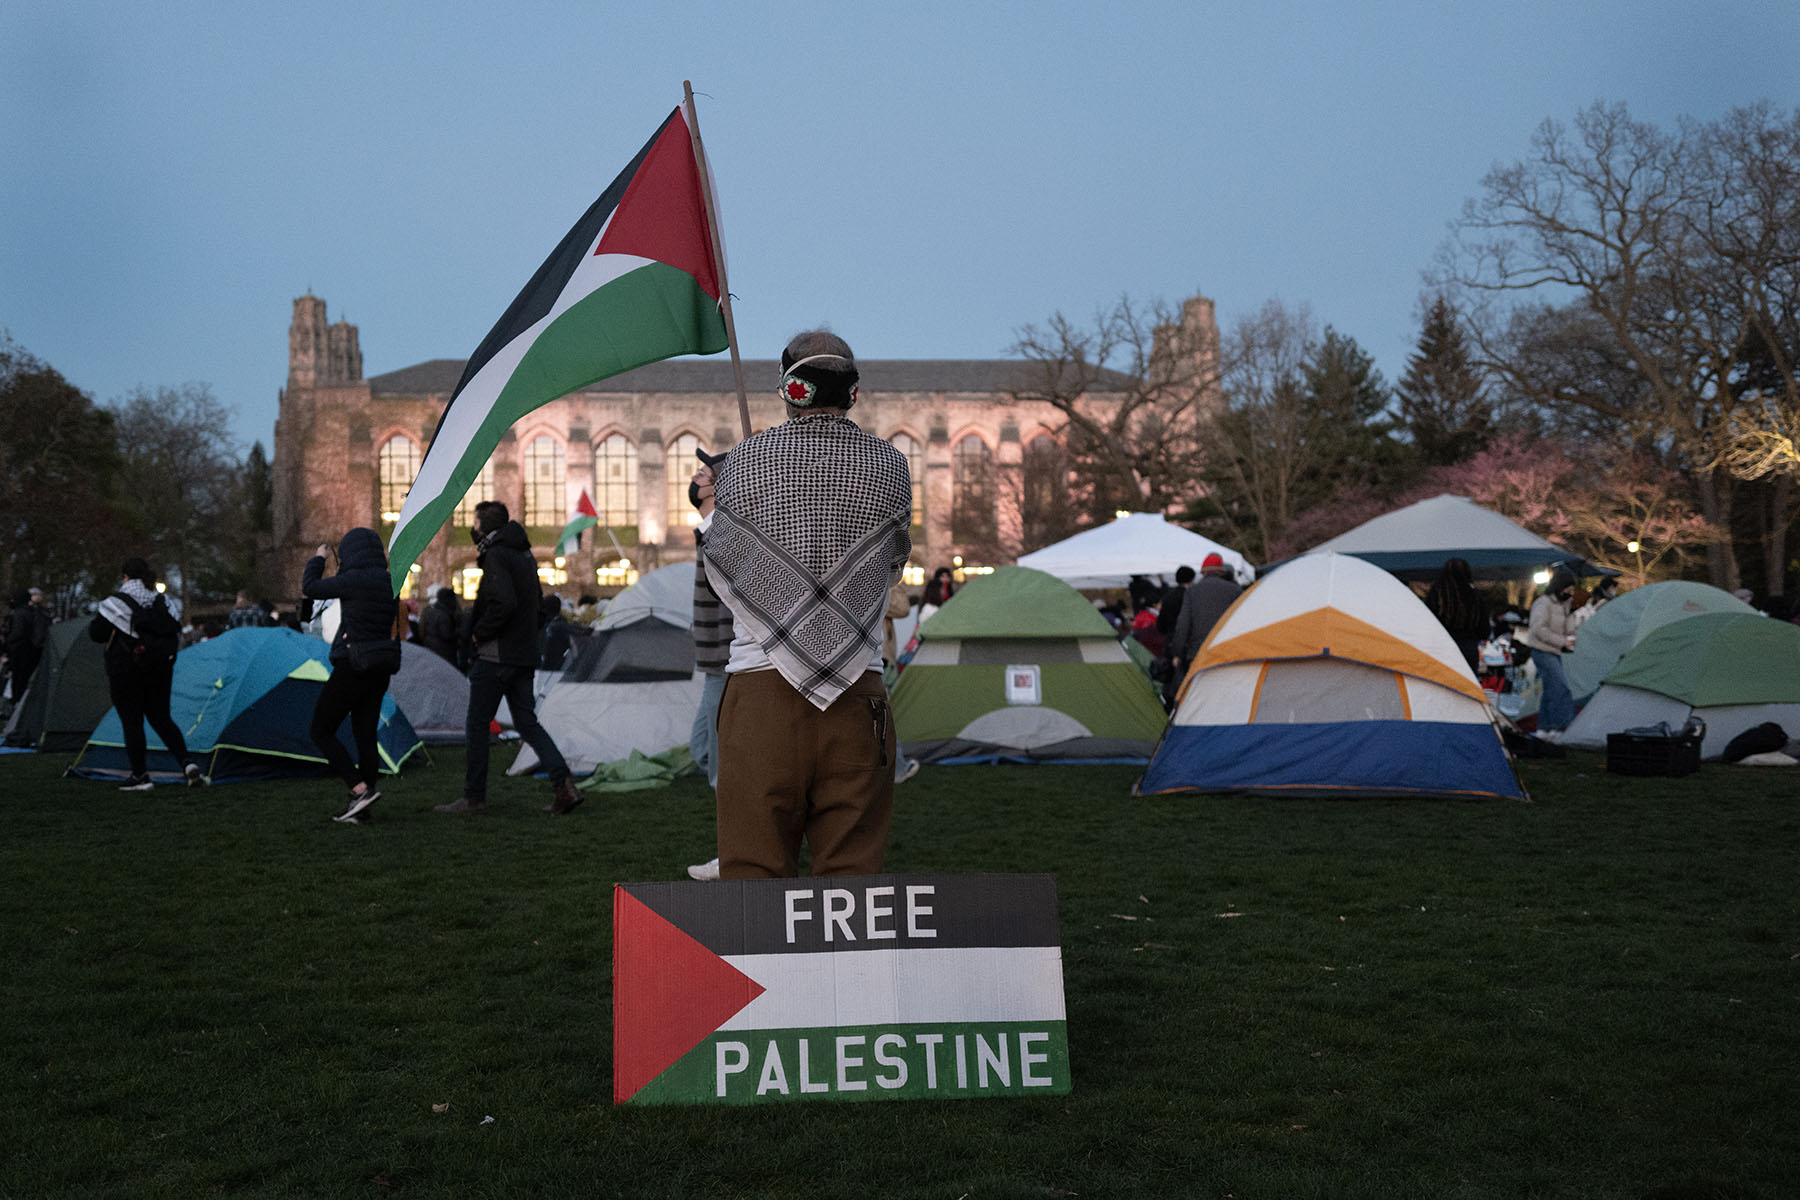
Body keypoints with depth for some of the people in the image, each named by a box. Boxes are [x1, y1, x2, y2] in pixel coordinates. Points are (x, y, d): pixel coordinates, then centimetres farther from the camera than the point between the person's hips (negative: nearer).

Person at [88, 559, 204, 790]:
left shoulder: (116, 603, -10)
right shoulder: (163, 601, 6)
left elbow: (96, 633, -8)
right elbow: (176, 630, 8)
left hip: (126, 670, -5)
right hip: (160, 668, 5)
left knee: (131, 721, 3)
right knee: (161, 718, 12)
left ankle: (140, 775, 5)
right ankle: (188, 763, -3)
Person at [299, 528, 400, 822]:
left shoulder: (354, 580, -15)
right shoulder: (390, 583, 7)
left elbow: (310, 588, -7)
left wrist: (318, 559, 13)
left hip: (353, 666, -8)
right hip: (381, 669, 8)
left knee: (321, 731, 3)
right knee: (366, 735, 10)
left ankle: (360, 789, -9)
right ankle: (360, 806, 12)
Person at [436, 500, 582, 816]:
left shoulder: (496, 555, -14)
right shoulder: (524, 555, 15)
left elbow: (503, 603, -26)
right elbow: (536, 597, 25)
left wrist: (479, 632, -13)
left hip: (496, 656, -9)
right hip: (525, 655, 9)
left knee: (477, 725, 2)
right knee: (527, 722, 8)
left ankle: (474, 797, 8)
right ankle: (563, 783, -6)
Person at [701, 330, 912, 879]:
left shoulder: (743, 462, -1)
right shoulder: (889, 465, 2)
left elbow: (720, 568, 10)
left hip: (761, 687, -1)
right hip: (856, 695, 1)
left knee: (753, 862, 6)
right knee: (853, 867, 7)